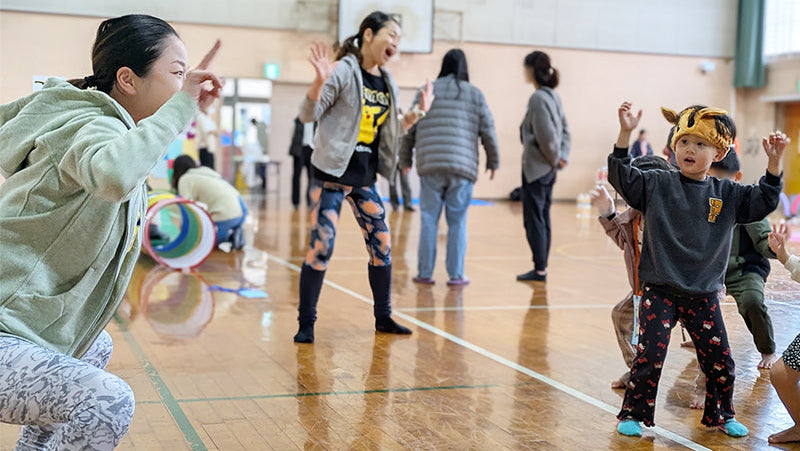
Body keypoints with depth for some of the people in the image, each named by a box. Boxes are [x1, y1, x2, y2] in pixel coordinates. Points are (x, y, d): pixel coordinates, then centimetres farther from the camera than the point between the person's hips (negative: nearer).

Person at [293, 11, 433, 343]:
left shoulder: (386, 82, 11)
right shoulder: (344, 71, -10)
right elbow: (308, 114, -12)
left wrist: (417, 113, 9)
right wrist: (320, 82, -28)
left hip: (365, 176, 7)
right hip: (333, 173, -7)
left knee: (381, 245, 8)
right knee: (322, 246, -9)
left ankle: (383, 317, 23)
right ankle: (306, 323, 3)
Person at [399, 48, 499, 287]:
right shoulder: (475, 95, 7)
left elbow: (410, 128, 9)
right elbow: (488, 131, 8)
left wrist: (405, 159, 21)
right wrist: (493, 161, 20)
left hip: (430, 166, 1)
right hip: (463, 167, 0)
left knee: (429, 220, 6)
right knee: (457, 222, 6)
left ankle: (425, 273, 9)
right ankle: (456, 275, 8)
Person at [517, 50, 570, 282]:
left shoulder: (538, 98, -17)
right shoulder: (553, 96, 12)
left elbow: (546, 135, -22)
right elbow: (564, 130, 16)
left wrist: (555, 158, -9)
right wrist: (562, 155, 7)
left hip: (536, 167, -9)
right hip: (548, 169, 9)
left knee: (534, 219, -3)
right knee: (543, 218, 13)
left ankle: (540, 270, 1)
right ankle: (542, 267, 19)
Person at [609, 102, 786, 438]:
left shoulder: (726, 195, 3)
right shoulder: (656, 185, -3)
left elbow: (762, 201, 6)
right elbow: (622, 176, -11)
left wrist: (774, 162, -7)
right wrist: (626, 133, -22)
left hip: (703, 295, 3)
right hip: (659, 290, -3)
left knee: (719, 360, 9)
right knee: (649, 356, -5)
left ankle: (721, 415, 30)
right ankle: (633, 413, 13)